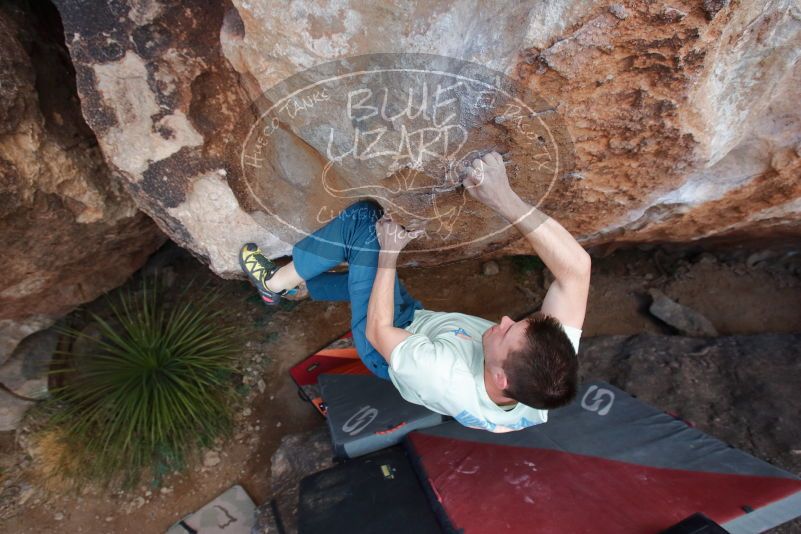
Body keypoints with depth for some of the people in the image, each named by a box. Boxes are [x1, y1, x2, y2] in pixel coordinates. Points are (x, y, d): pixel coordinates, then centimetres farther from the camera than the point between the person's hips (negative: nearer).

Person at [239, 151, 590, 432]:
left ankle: (276, 282, 6)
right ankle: (299, 287, 47)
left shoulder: (452, 385, -45)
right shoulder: (552, 369, -32)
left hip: (388, 348, -5)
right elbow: (576, 266, -31)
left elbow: (378, 331, -29)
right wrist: (506, 199, -42)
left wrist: (389, 252, -21)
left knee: (364, 217, -16)